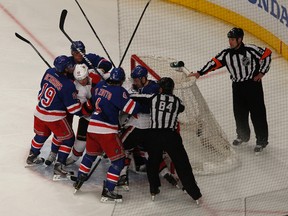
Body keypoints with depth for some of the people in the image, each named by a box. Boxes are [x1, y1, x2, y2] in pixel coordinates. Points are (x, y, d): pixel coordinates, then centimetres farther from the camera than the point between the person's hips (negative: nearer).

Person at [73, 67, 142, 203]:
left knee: (90, 154, 28)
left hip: (92, 127, 7)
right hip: (107, 131, -7)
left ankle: (79, 181, 34)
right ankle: (107, 191, -2)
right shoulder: (119, 91, -13)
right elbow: (133, 109, -15)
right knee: (118, 160, 2)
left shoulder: (99, 85, 7)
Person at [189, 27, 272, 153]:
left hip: (253, 84, -5)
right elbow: (214, 63, -6)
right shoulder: (226, 54, -3)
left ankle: (262, 140, 8)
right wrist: (200, 73, -16)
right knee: (239, 113, 14)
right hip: (237, 86, 5)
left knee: (257, 113, -1)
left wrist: (261, 72, -6)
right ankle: (243, 136, 36)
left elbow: (267, 54, -7)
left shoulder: (250, 50, -16)